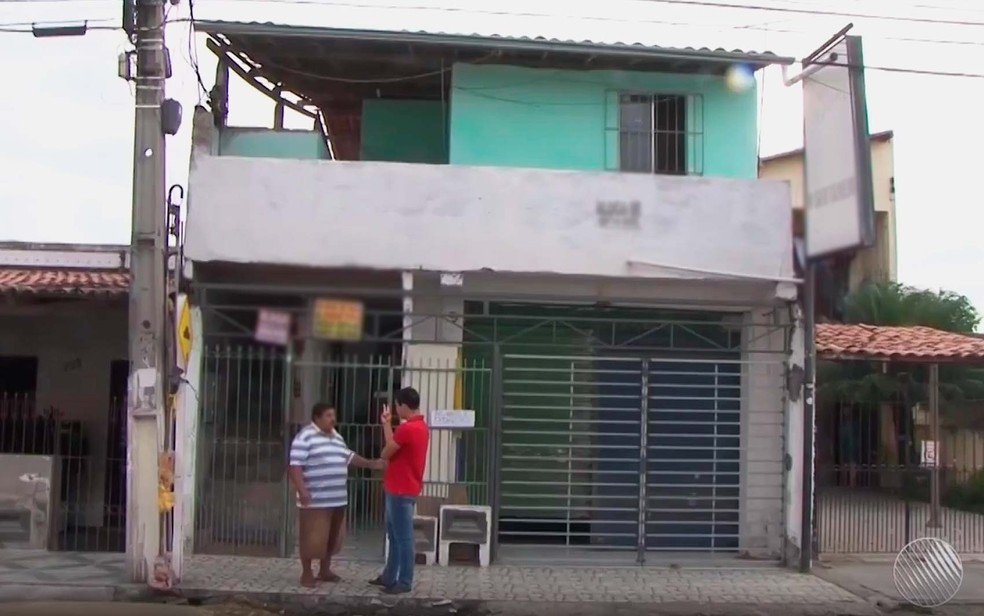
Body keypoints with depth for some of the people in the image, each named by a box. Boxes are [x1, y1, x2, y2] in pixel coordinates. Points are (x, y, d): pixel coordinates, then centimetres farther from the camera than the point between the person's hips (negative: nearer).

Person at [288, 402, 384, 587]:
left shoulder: (336, 436, 15)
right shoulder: (305, 437, -11)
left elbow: (349, 457, 24)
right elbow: (295, 465, -16)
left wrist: (370, 463, 13)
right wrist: (302, 490, -25)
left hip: (337, 499, 8)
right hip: (315, 500, -8)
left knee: (332, 537, 14)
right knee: (311, 538, -1)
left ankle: (325, 570, 26)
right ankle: (307, 573, 9)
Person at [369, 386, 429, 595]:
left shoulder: (407, 428, -21)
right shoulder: (420, 426, 11)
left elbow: (385, 454, -11)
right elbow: (395, 448, 12)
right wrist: (387, 425, 9)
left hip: (401, 491, -10)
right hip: (401, 489, 10)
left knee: (403, 538, -3)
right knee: (394, 536, 16)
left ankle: (405, 582, 2)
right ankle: (389, 577, 24)